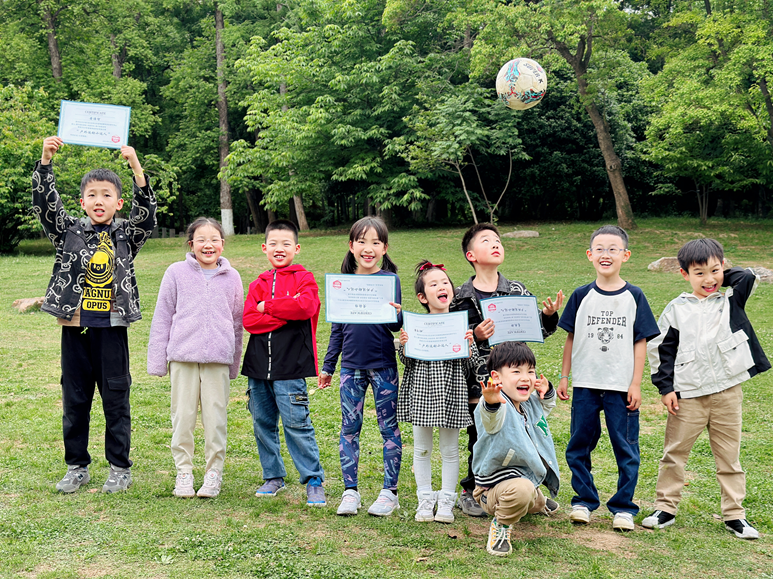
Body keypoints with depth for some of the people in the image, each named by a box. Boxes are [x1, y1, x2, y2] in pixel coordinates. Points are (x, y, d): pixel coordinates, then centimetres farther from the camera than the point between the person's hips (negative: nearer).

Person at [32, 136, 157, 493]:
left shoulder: (127, 235, 3)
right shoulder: (69, 232, 6)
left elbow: (146, 213, -14)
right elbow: (45, 203, -5)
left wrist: (136, 167, -26)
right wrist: (45, 161, -18)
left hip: (111, 329, -2)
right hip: (74, 329, 2)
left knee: (116, 400, 6)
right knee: (74, 400, 11)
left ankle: (120, 469, 18)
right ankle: (77, 467, 26)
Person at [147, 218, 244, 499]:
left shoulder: (231, 277, 9)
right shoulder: (176, 273, 4)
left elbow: (237, 322, 16)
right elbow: (162, 317, 7)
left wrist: (234, 364, 17)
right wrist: (157, 359, 4)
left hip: (218, 358, 1)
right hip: (183, 355, 0)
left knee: (215, 415, 2)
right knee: (183, 415, 4)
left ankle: (214, 472, 15)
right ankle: (183, 471, 18)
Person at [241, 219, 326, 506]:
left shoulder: (304, 278, 2)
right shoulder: (258, 284, 14)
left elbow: (305, 306, -19)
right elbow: (248, 320, -1)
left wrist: (268, 306, -9)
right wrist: (287, 314, -11)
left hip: (290, 366, -5)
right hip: (258, 364, 5)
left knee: (296, 424, -7)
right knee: (263, 423, 11)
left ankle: (314, 482, 4)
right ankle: (273, 477, 26)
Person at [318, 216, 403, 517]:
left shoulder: (390, 279, -3)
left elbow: (396, 325, -8)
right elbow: (337, 327, 12)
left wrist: (397, 314, -31)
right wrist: (328, 366, 14)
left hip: (383, 365, -3)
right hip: (351, 365, 3)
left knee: (389, 427, 5)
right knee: (349, 428, 7)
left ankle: (390, 491, 16)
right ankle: (350, 491, 18)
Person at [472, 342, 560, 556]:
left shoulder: (530, 404, -1)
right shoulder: (499, 407, -28)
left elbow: (547, 406, 23)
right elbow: (492, 419, -53)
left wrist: (547, 392, 1)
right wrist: (491, 404, -76)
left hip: (529, 477, 8)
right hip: (494, 487, -8)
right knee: (521, 489, -38)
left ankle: (539, 503, 67)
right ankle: (501, 525, -10)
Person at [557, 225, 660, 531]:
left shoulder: (633, 296, -1)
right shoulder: (581, 296, 2)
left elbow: (640, 342, 0)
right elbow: (571, 338, 8)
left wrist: (636, 384, -4)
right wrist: (564, 377, 6)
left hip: (621, 386, -1)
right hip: (585, 384, 2)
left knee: (625, 447, 4)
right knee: (579, 445, 9)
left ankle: (623, 507, 18)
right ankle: (584, 500, 24)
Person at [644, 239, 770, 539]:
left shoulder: (730, 301, 5)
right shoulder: (676, 309, 1)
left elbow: (748, 278, -12)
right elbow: (660, 348, 4)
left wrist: (723, 274, 3)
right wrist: (666, 388, 0)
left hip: (727, 393, 1)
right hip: (687, 396, -1)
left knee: (729, 456, 10)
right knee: (674, 453, 7)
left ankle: (734, 515, 22)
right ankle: (665, 508, 20)